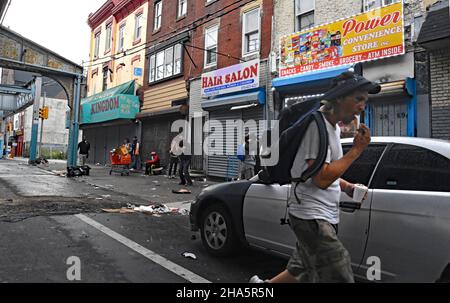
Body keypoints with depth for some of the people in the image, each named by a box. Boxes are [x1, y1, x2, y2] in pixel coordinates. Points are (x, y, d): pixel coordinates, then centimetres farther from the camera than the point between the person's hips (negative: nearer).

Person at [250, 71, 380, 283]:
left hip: (325, 217, 10)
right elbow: (321, 179, -23)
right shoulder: (317, 124, -16)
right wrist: (357, 149, -14)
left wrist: (348, 187, 7)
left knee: (302, 271, 21)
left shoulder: (334, 127, 15)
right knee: (340, 278, -8)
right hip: (312, 217, -10)